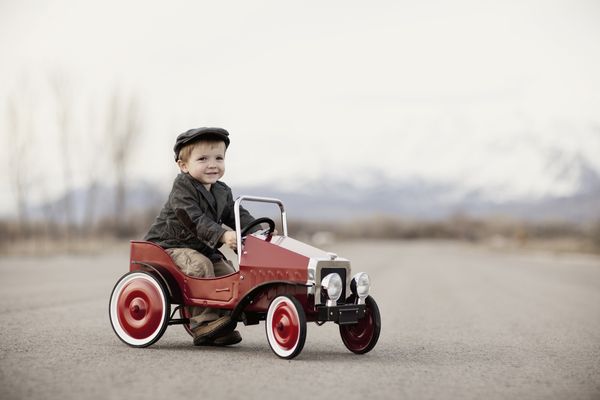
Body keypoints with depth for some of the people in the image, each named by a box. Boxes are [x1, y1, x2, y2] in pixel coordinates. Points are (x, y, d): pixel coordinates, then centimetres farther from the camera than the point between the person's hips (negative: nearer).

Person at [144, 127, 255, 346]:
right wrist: (222, 235, -43)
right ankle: (204, 322, -28)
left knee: (228, 273, -8)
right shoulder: (182, 188, -18)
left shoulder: (222, 191, 8)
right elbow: (195, 220, -31)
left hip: (202, 246, 8)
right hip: (170, 245, -8)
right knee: (200, 265, -32)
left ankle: (223, 327, -6)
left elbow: (237, 215, 8)